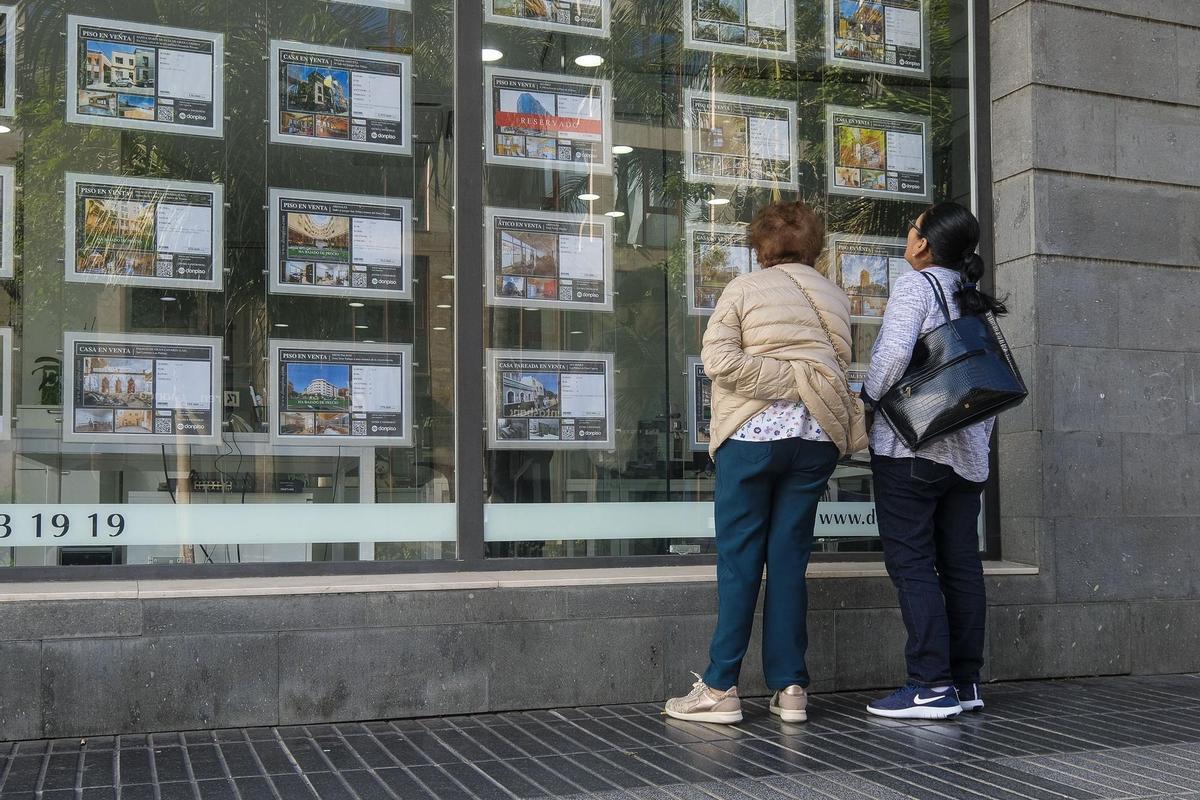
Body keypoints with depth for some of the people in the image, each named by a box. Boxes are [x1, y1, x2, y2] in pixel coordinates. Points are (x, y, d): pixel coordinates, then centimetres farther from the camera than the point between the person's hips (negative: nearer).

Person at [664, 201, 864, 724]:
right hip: (817, 439, 4)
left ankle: (721, 688, 3)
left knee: (739, 559, 0)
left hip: (754, 432, -4)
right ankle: (790, 689, 9)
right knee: (789, 559, 8)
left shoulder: (743, 290, 3)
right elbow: (840, 369, 8)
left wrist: (790, 383, -8)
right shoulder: (835, 299, 15)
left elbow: (719, 359, -10)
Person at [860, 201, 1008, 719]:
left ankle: (931, 686, -7)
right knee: (960, 564, 8)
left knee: (911, 562, -5)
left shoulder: (914, 286, -6)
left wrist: (868, 398, -5)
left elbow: (894, 352, -20)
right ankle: (966, 682, 12)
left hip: (910, 446, -7)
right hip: (968, 453, 8)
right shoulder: (975, 302, 16)